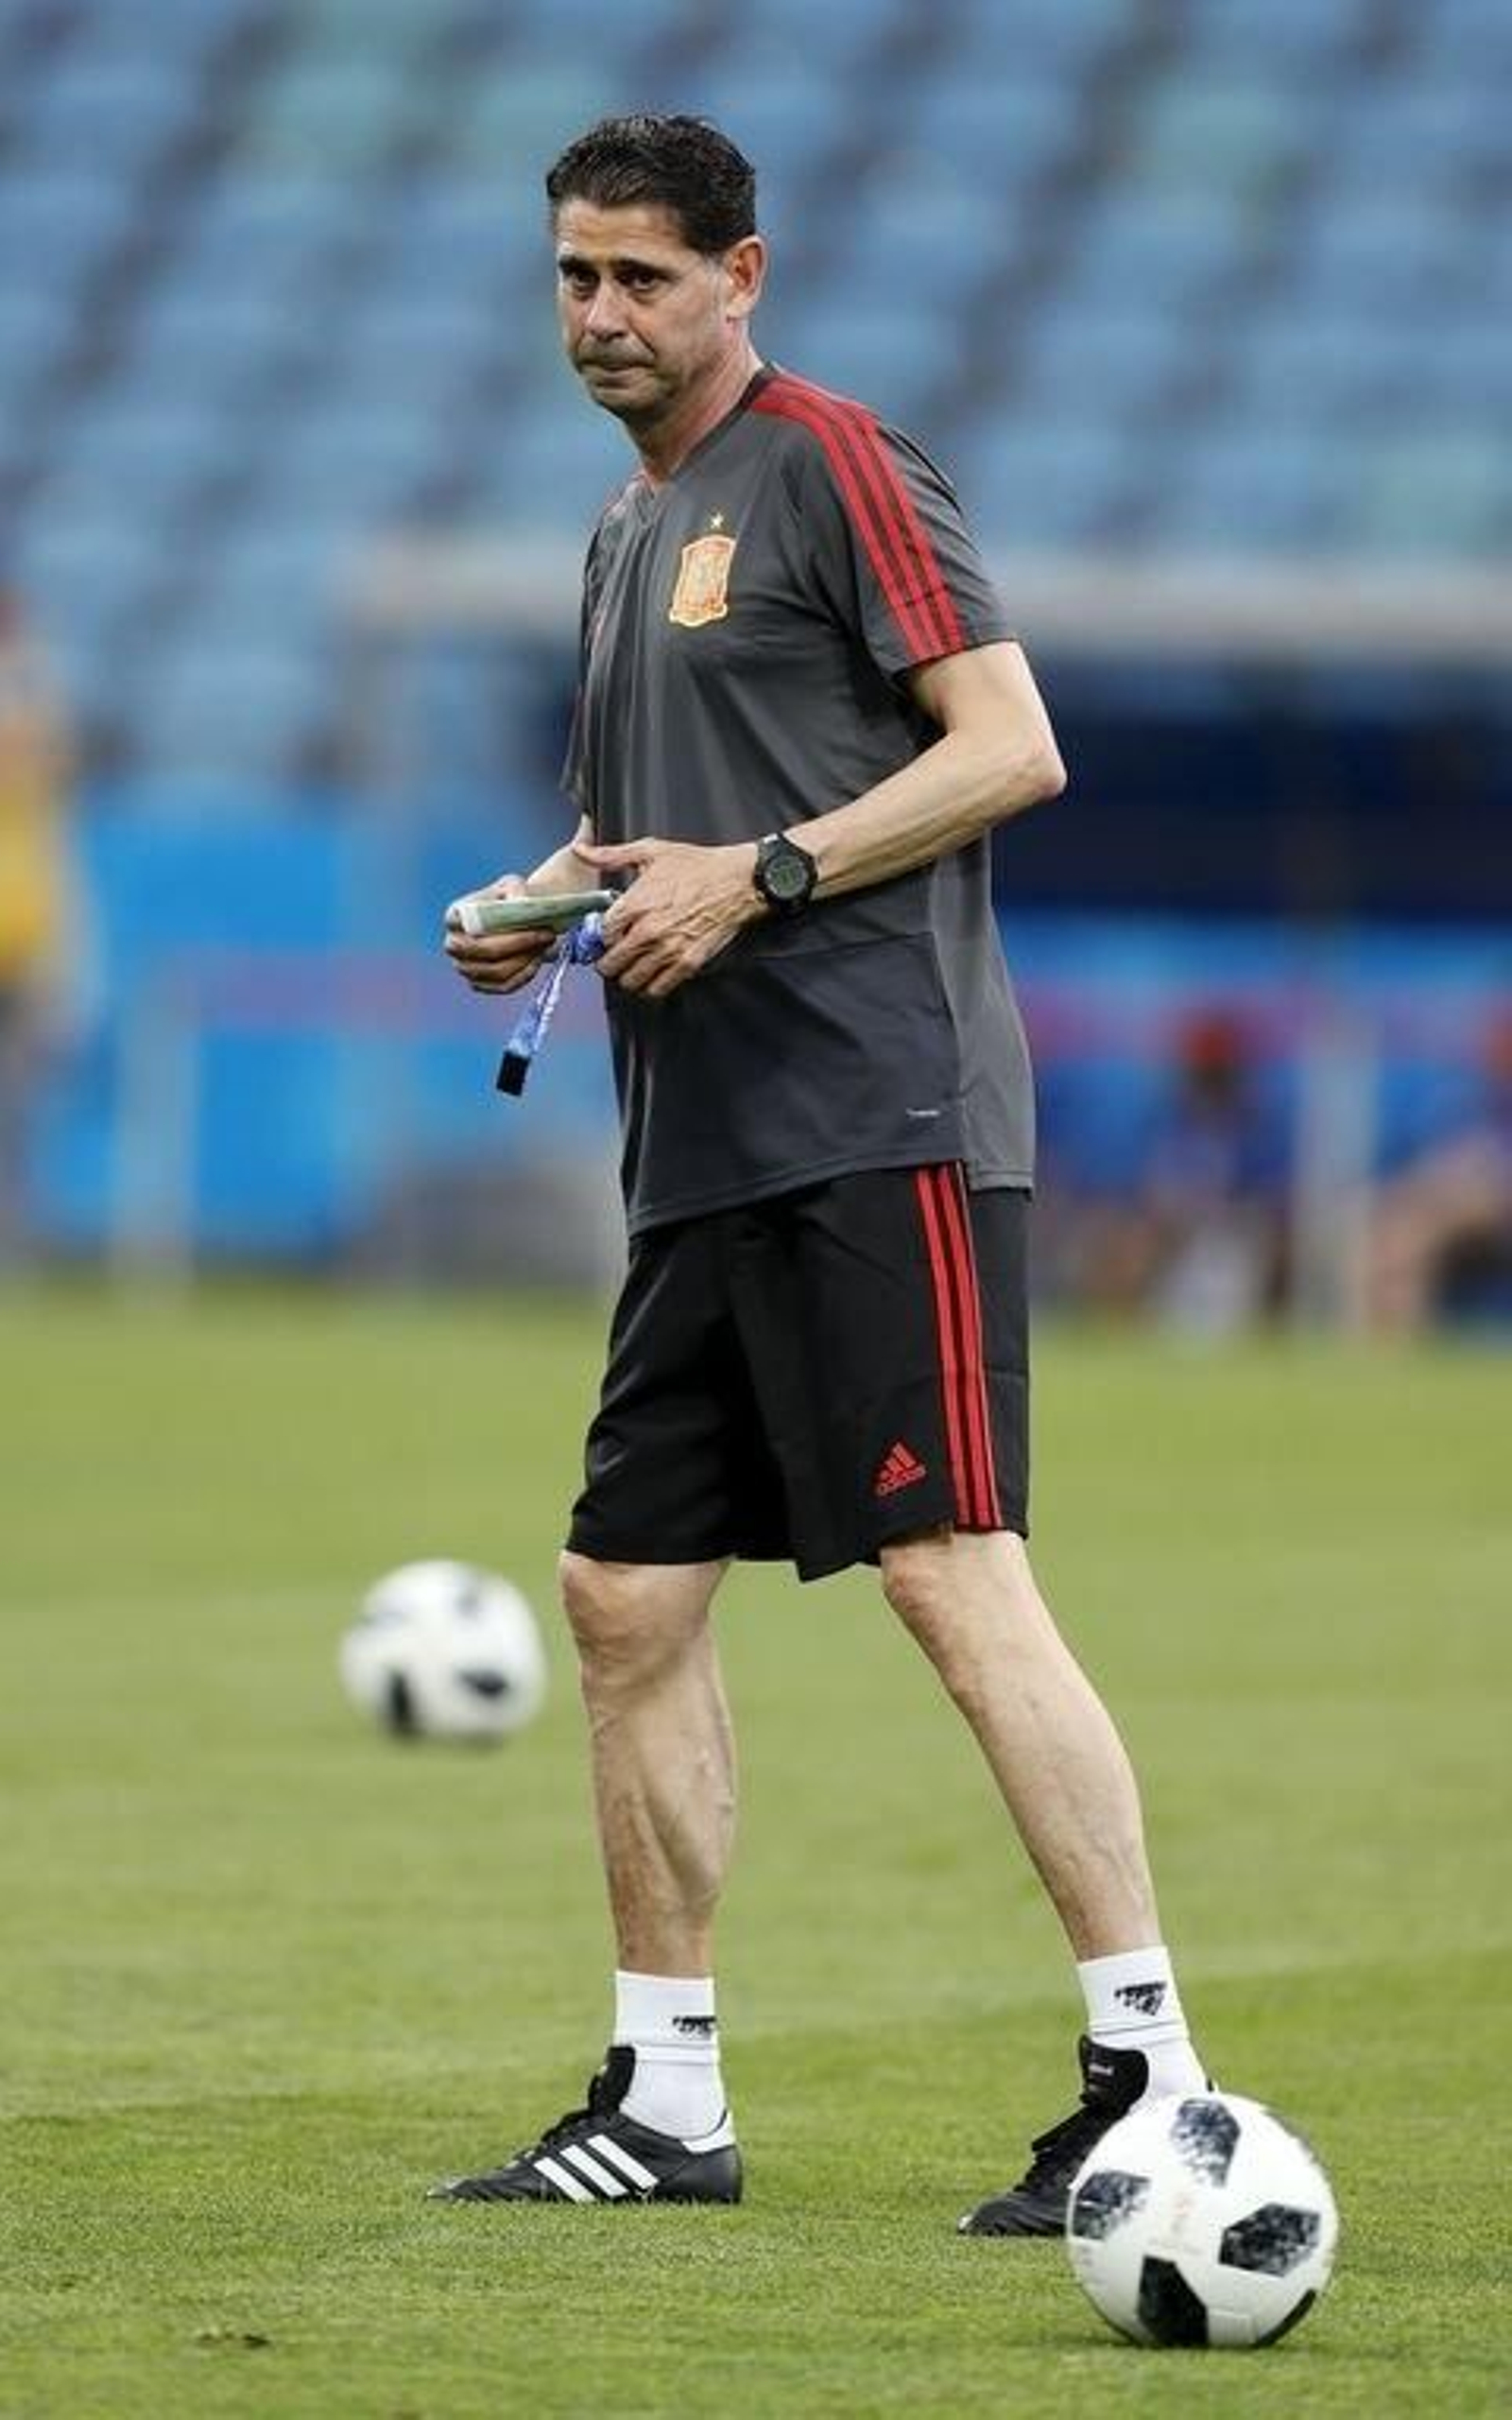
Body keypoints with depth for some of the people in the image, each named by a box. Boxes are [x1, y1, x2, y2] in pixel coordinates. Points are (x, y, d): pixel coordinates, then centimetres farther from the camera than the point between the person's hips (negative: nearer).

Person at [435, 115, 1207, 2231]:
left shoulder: (832, 465, -5)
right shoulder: (631, 535, 22)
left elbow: (1013, 746, -11)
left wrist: (753, 874, -16)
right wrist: (541, 907, 11)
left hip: (879, 1122, -9)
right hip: (702, 1157, 10)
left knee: (952, 1572, -16)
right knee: (629, 1594, 8)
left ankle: (1151, 2074, -15)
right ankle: (665, 2101, 16)